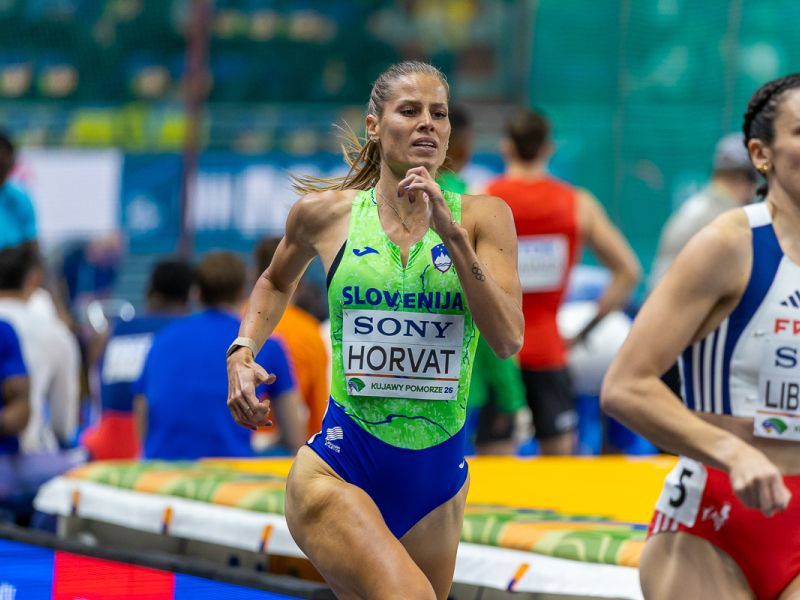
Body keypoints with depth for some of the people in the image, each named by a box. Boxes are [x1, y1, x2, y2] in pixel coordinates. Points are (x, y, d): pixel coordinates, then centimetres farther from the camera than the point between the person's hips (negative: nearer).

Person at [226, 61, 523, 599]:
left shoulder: (482, 217, 0)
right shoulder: (325, 214, 1)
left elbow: (507, 339, -12)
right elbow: (277, 282, 24)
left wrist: (451, 232, -17)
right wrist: (242, 352, 7)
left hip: (438, 485, 3)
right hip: (338, 474, -3)